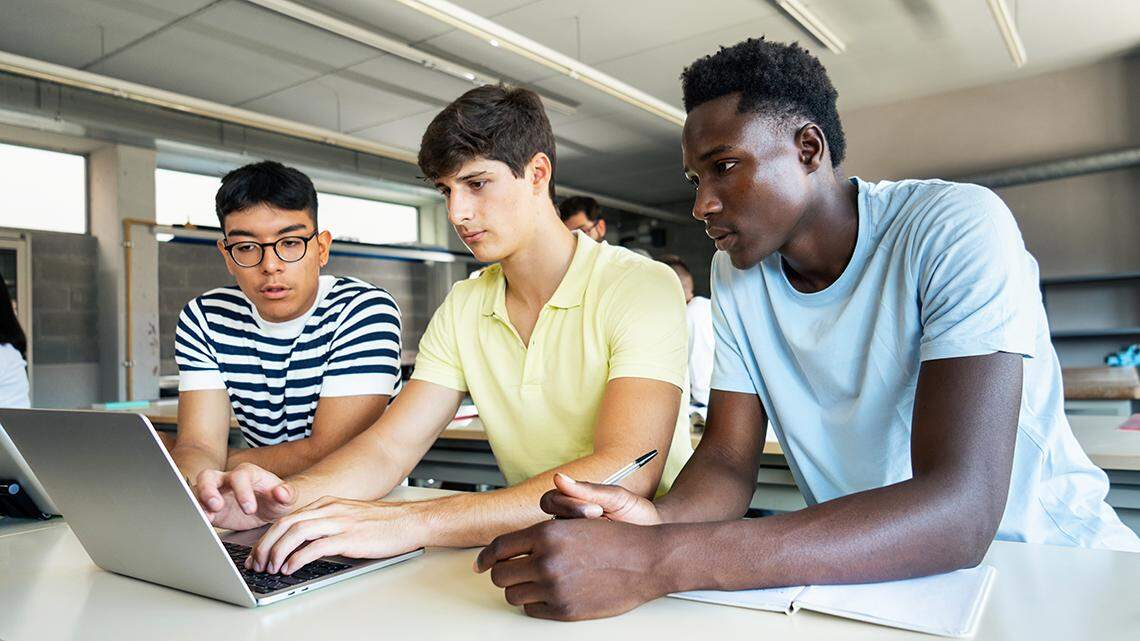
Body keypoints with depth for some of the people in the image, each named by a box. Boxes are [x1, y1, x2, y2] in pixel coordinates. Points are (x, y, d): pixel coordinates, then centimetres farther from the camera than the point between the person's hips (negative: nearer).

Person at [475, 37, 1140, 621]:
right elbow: (728, 458, -3)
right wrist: (655, 522, -26)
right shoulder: (737, 270, -1)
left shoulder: (959, 228, -18)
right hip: (866, 568, 3)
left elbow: (959, 511, -28)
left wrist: (657, 562, -36)